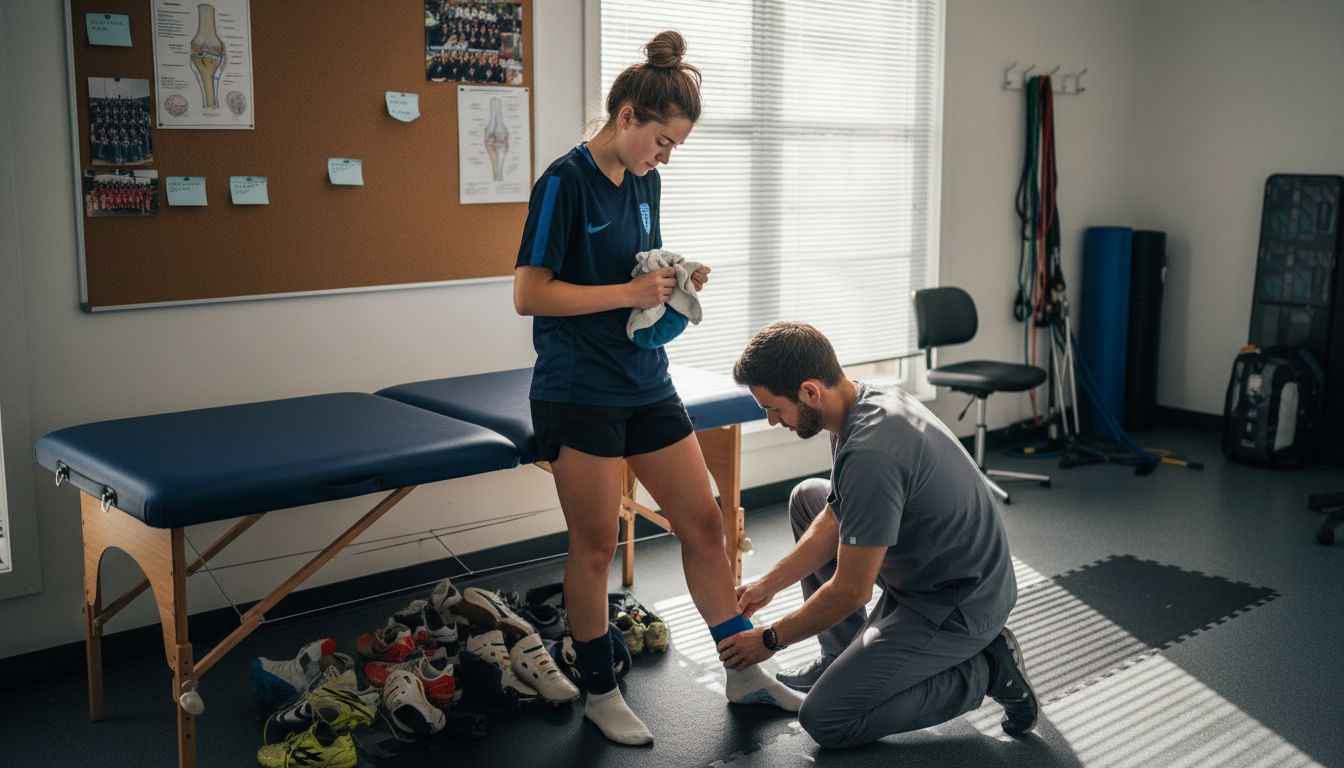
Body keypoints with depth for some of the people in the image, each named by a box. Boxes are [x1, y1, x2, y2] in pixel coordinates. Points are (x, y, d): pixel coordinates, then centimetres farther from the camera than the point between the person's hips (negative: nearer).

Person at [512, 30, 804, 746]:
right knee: (594, 547, 4)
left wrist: (674, 281, -1)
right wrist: (629, 293, -21)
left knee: (703, 524, 10)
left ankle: (745, 671, 23)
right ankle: (601, 693, 22)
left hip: (646, 384, 7)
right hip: (578, 394, -7)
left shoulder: (645, 182, 9)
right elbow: (528, 294, -18)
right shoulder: (566, 182, -14)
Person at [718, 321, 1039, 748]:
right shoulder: (869, 401, -2)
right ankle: (843, 658, 18)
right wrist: (767, 585, 11)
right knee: (807, 498, 15)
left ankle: (983, 671, 1)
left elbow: (852, 591, -23)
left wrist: (770, 640, -8)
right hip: (924, 571, 10)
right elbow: (834, 521, 11)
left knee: (825, 720, -7)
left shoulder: (870, 455, -32)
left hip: (958, 606, -10)